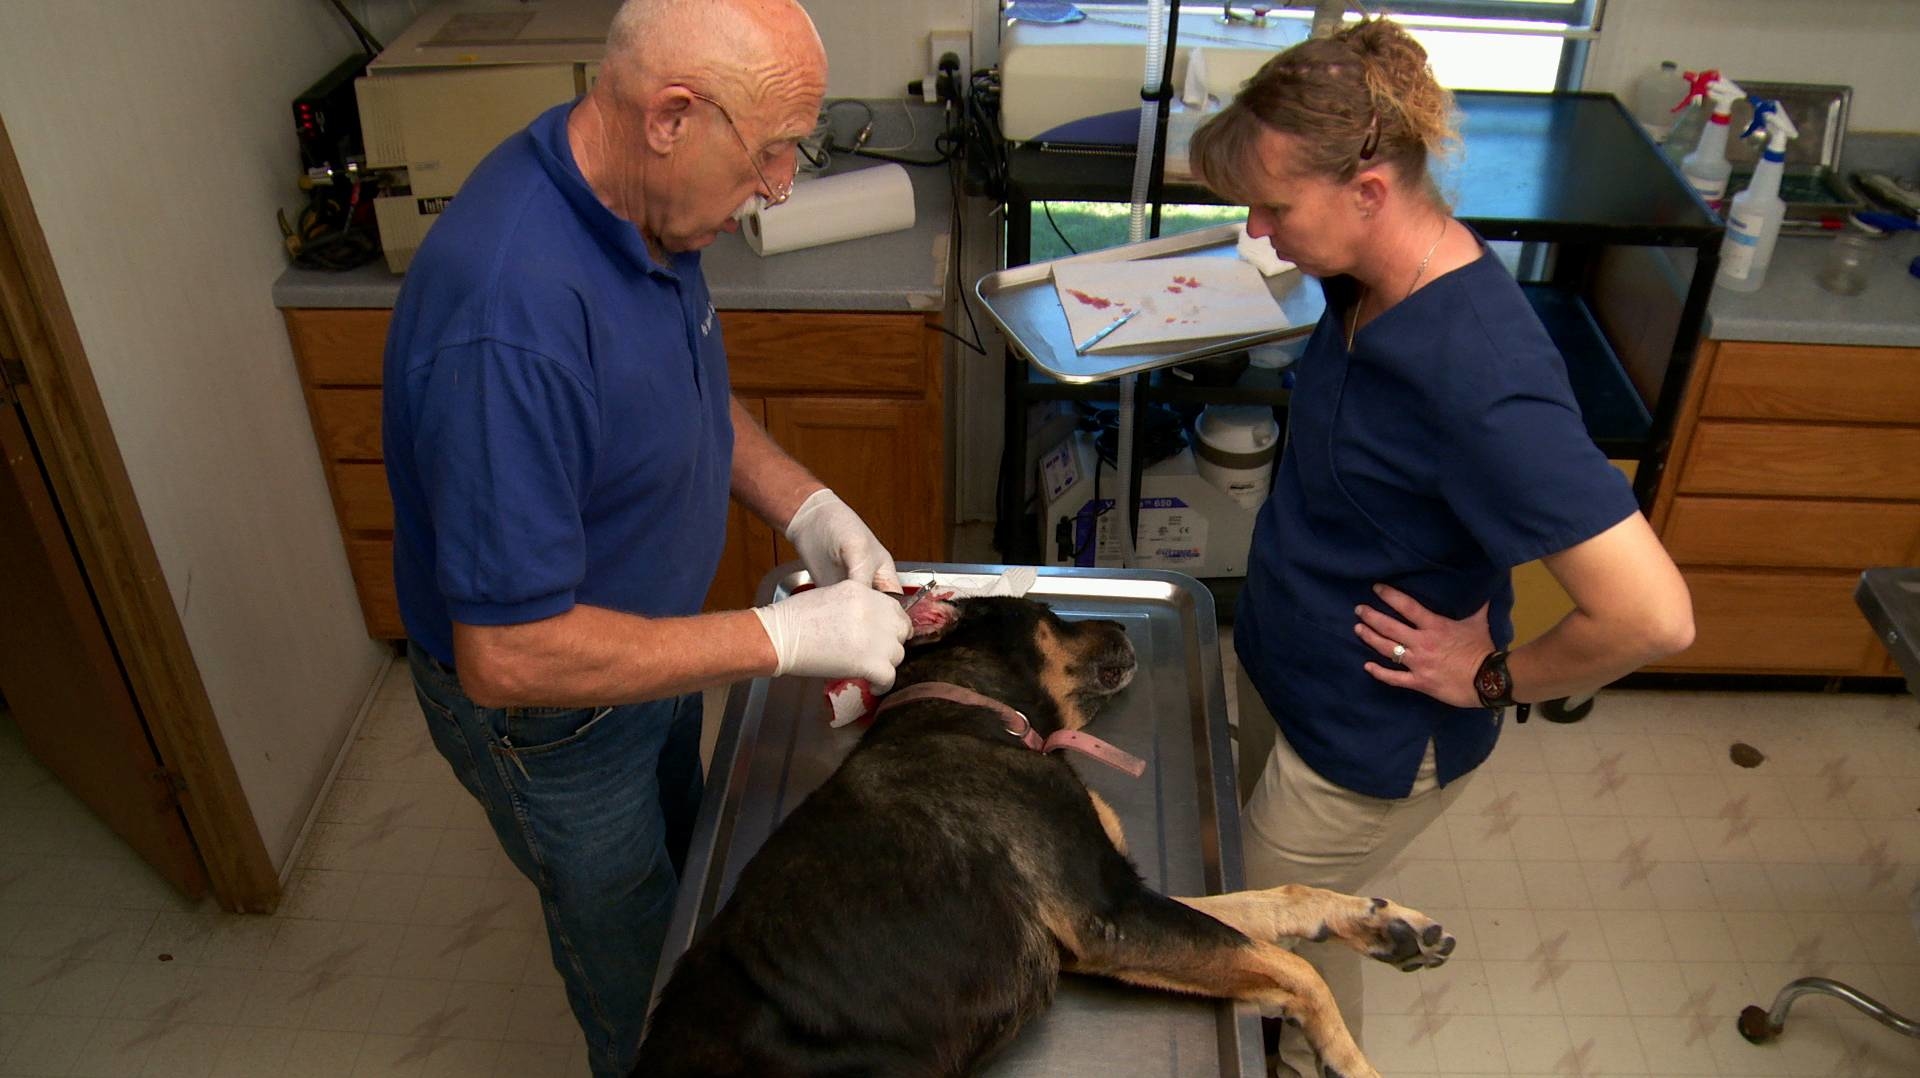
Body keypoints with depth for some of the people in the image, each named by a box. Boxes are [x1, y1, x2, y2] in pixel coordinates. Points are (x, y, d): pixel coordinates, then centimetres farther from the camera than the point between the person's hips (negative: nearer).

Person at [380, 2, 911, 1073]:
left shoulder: (641, 203, -13)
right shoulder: (510, 321, -41)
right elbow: (508, 655, -38)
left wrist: (806, 506, -9)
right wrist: (783, 637, -33)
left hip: (654, 640, 8)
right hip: (549, 707, -8)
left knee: (684, 859, 33)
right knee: (631, 950, 20)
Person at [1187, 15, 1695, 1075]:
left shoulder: (1482, 380, -35)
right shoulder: (1367, 282, -9)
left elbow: (1651, 614, -36)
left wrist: (1495, 678, -20)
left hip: (1369, 740, -8)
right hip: (1274, 653, 9)